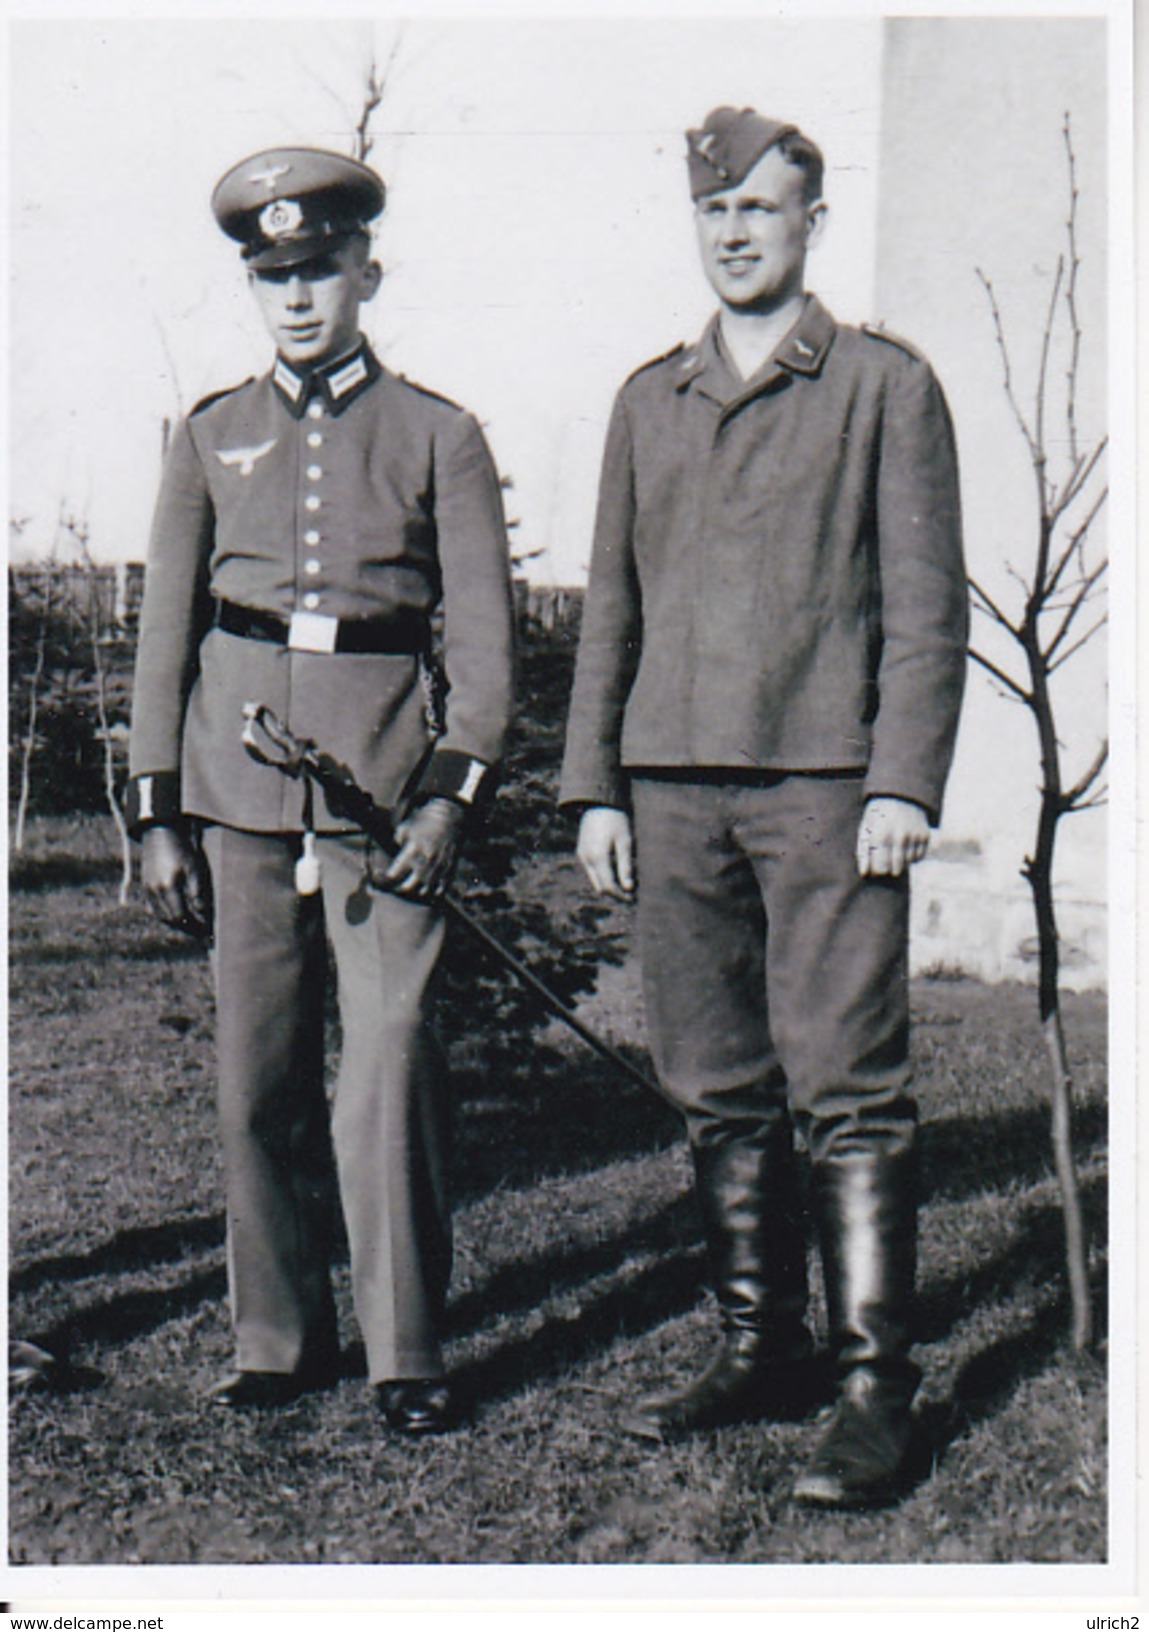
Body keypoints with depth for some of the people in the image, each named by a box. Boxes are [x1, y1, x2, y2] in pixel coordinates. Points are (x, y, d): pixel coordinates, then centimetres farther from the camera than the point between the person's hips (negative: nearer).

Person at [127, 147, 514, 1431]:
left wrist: (449, 796, -10)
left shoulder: (437, 435, 5)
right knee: (256, 1070, 6)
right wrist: (157, 815, 4)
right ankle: (277, 1339, 20)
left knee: (389, 1062, -7)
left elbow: (483, 635, 2)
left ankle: (407, 1353, 4)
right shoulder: (211, 436, 11)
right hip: (238, 769, 3)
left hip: (385, 767, -2)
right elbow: (166, 628, 10)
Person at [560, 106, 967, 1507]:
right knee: (717, 1088, 8)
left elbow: (926, 603, -1)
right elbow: (610, 605, 17)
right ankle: (758, 1347, 19)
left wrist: (904, 783, -10)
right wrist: (595, 785, 10)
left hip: (823, 781, -4)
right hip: (676, 787, 5)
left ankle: (875, 1385, 0)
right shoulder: (648, 402, 17)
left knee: (846, 1085, -6)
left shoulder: (885, 386, 5)